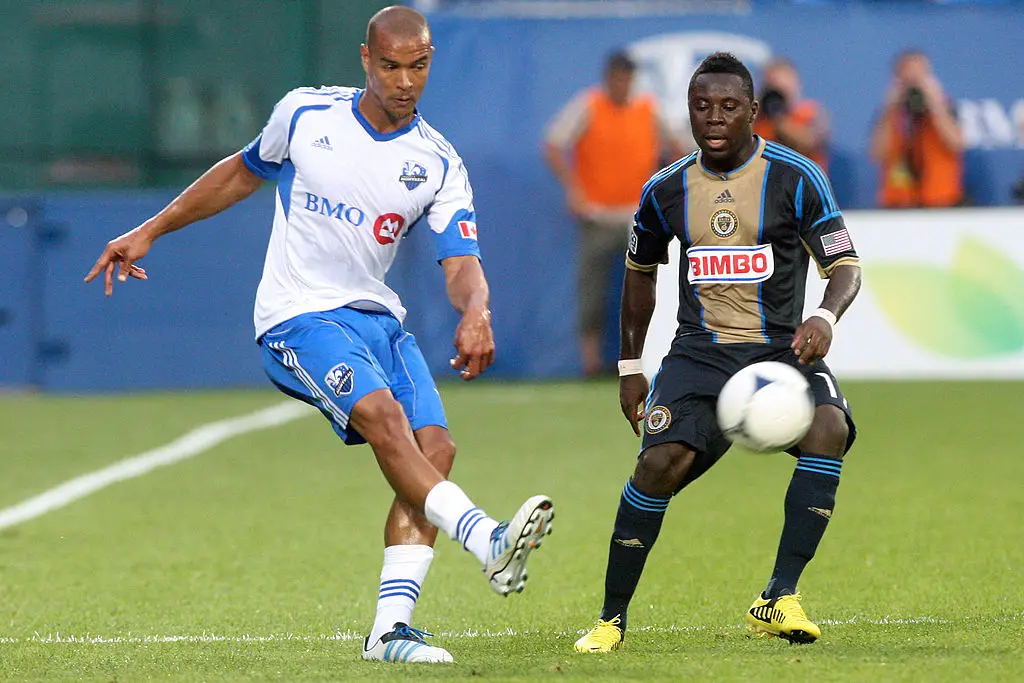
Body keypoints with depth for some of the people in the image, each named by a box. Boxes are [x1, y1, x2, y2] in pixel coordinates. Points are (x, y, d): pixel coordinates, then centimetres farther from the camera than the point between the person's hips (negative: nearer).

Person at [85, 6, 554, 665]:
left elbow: (462, 263, -9)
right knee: (383, 416, -28)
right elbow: (243, 172, 17)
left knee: (435, 447, -14)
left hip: (377, 315, 4)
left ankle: (391, 628, -14)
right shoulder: (304, 114, -1)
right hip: (298, 316, -4)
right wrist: (150, 231, 20)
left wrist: (476, 313, -32)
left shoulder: (439, 164, 1)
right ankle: (487, 541, -44)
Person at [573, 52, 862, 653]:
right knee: (662, 461, -24)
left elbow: (845, 265, -6)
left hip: (783, 349, -1)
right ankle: (611, 619, -8)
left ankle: (780, 600, -26)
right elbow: (640, 270, 23)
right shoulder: (666, 191, 6)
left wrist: (826, 317, -29)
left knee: (829, 428, -31)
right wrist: (630, 367, 20)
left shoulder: (795, 178, -4)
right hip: (700, 352, 1)